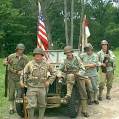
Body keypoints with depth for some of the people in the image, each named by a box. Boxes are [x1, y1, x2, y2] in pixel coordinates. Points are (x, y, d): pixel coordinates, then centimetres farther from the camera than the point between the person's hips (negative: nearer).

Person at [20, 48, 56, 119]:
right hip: (31, 87, -2)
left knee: (42, 105, 11)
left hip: (42, 88, 2)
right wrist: (22, 82, -5)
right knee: (31, 105, -5)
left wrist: (49, 81, 4)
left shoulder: (46, 64, 5)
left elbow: (53, 73, 14)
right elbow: (24, 73, 8)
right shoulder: (30, 64, 1)